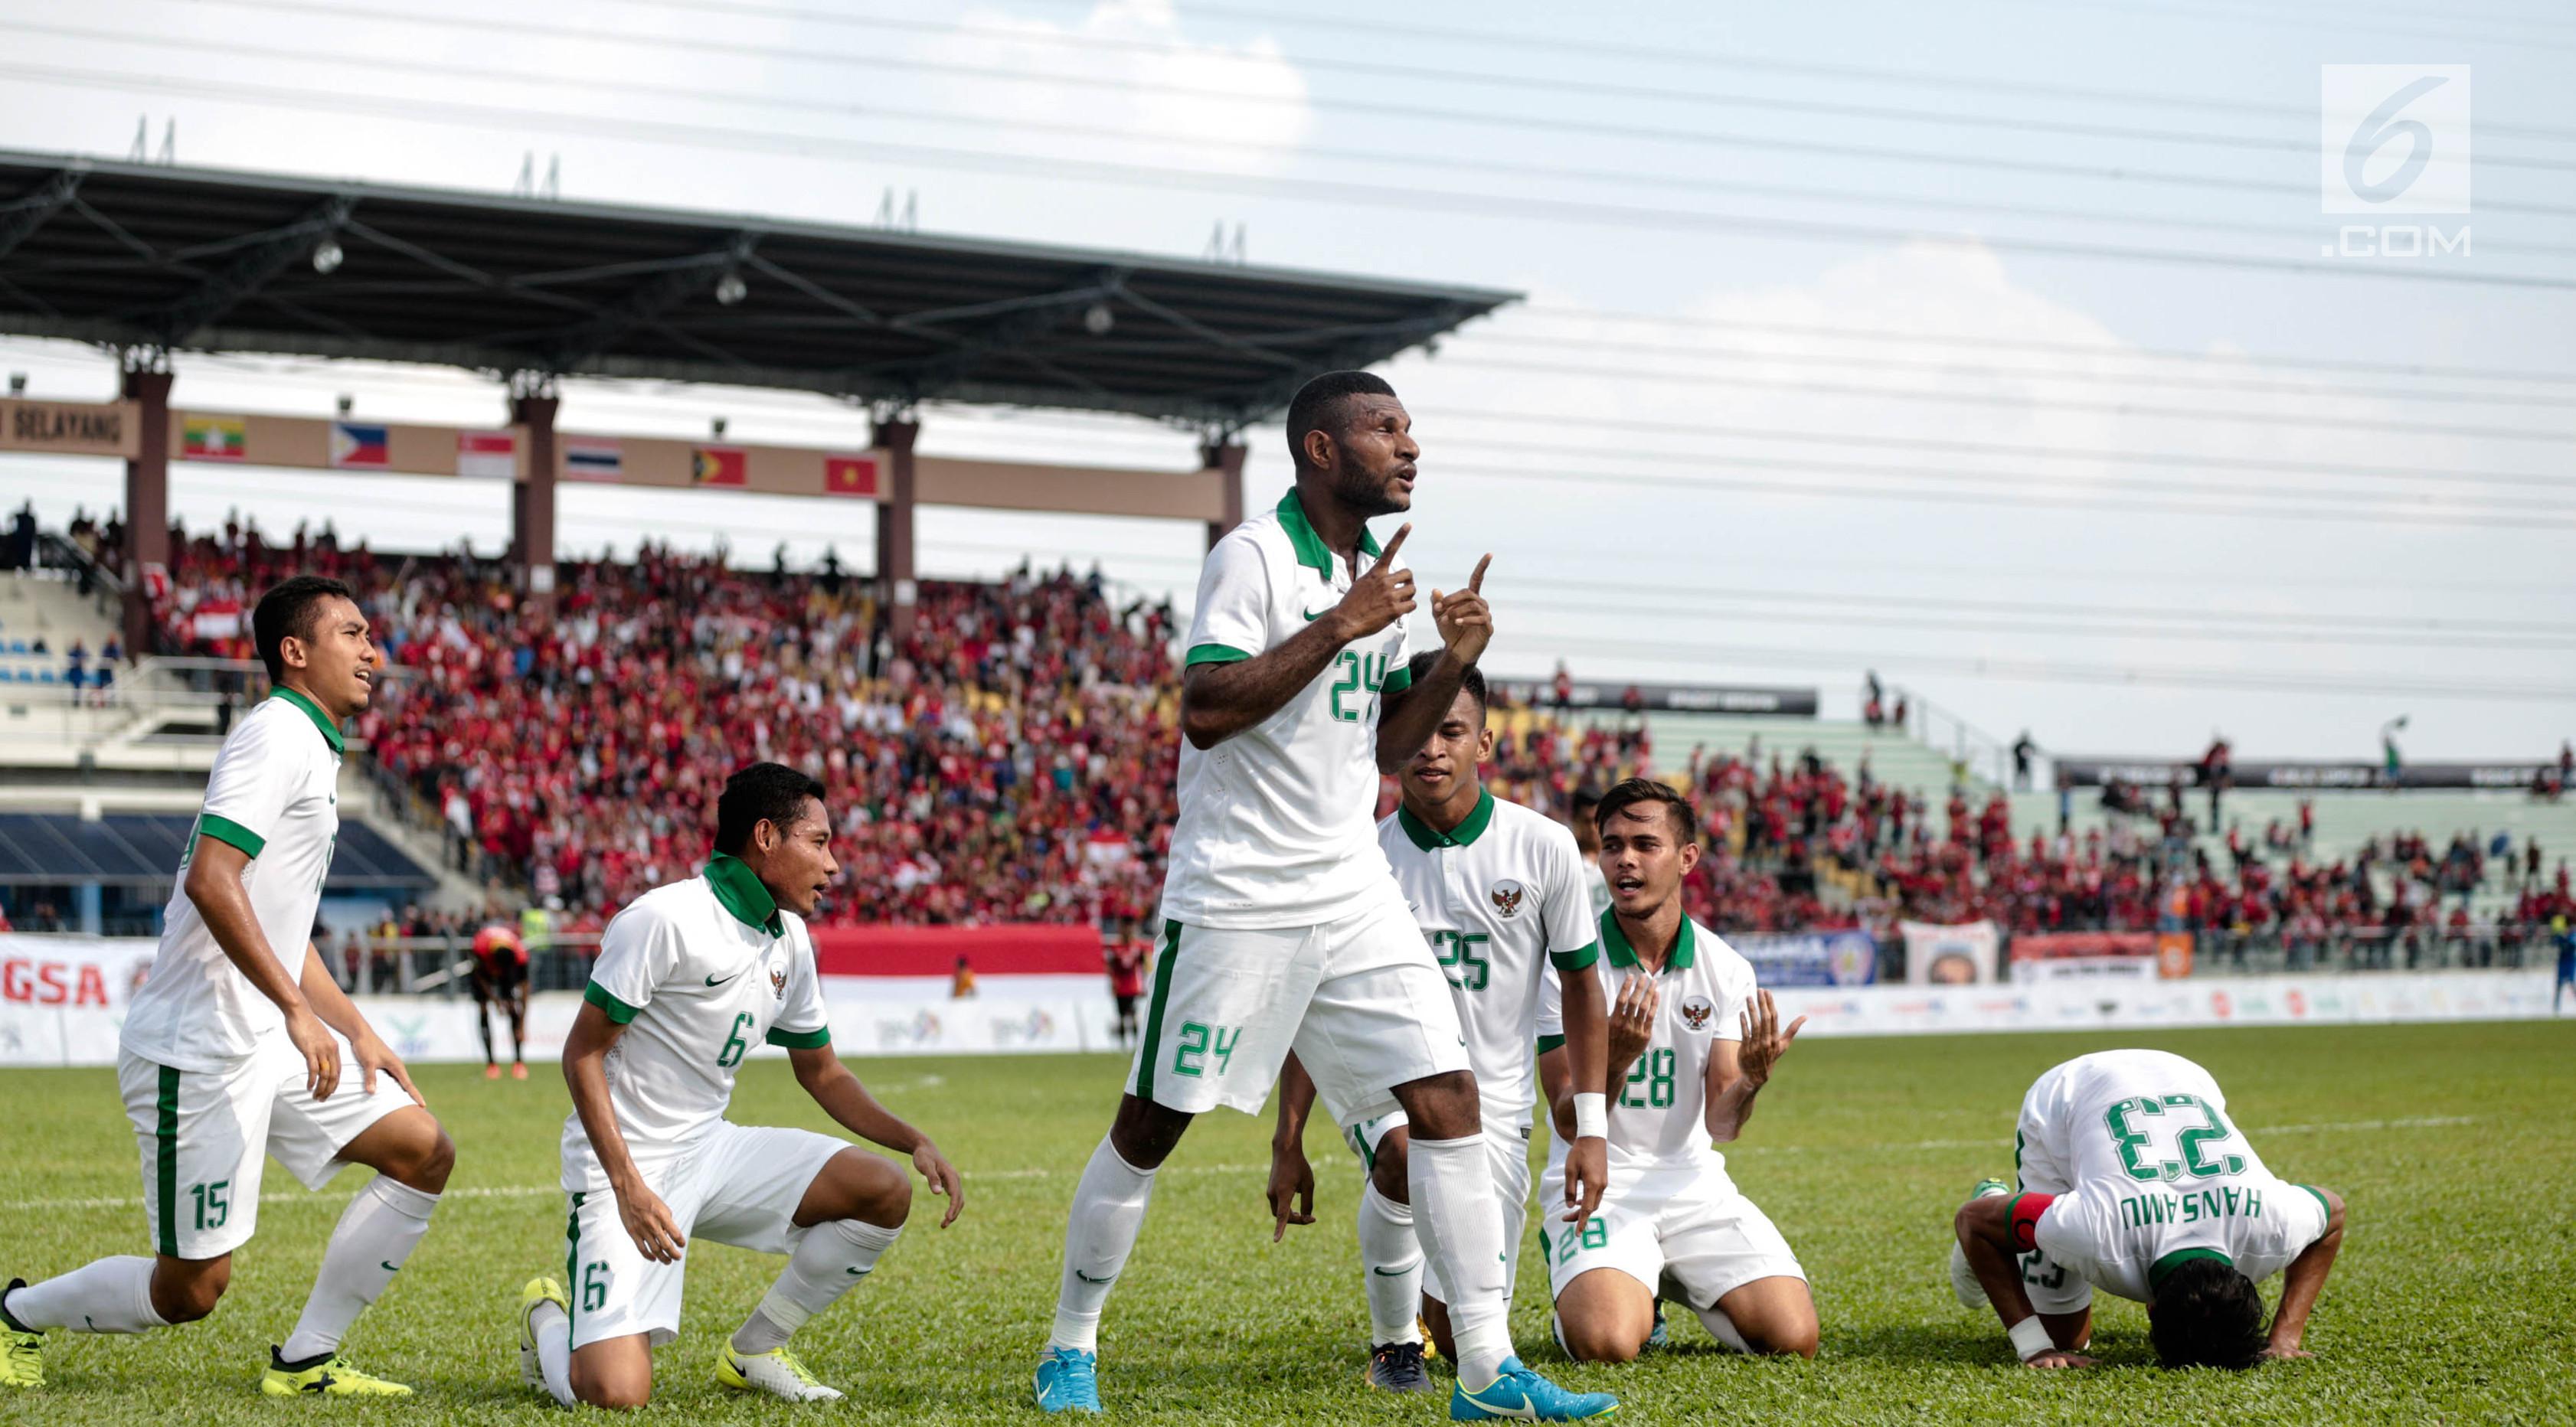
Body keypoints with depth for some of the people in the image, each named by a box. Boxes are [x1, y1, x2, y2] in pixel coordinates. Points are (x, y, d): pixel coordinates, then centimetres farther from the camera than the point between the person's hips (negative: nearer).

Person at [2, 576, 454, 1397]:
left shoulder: (313, 749, 19)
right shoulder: (278, 737, -13)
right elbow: (211, 880, -27)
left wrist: (358, 1031, 19)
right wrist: (300, 1010, -29)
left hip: (275, 1042, 10)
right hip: (201, 1052, -10)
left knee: (424, 1153, 2)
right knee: (190, 1289, -4)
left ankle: (305, 1362, 8)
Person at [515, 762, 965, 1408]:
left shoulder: (790, 942, 7)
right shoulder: (664, 919, -18)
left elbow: (822, 1073, 18)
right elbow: (582, 1052, -16)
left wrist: (915, 1142, 3)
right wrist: (627, 1186, -24)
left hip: (712, 1150, 7)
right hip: (624, 1164, -7)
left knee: (885, 1192, -9)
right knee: (617, 1393, -21)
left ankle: (752, 1350, 8)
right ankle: (548, 1318, 16)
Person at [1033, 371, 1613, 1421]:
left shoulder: (1377, 573, 13)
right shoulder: (1255, 558, -11)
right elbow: (1204, 712, -23)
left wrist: (1454, 662, 3)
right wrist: (1339, 627, -23)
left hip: (1355, 899, 7)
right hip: (1238, 900, -7)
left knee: (1447, 1101, -3)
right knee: (1149, 1128, 2)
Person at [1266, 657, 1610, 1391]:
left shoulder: (1543, 846, -7)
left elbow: (1581, 987, 3)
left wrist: (1592, 1129, -2)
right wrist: (1288, 1145, -1)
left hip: (1494, 1103, 1)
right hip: (1382, 1077, -1)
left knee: (1465, 1343, -4)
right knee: (1407, 1156, -39)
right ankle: (1392, 1338, -12)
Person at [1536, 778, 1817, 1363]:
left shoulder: (1725, 969, 1)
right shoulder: (1567, 962, -8)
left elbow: (1720, 1123, 1)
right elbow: (1571, 1123, -11)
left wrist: (1751, 1079, -22)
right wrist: (1616, 1061, -32)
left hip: (1691, 1181, 4)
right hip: (1597, 1183, -3)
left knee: (1793, 1337, -15)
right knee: (1607, 1343, -30)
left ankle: (1675, 1283, 17)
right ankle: (1580, 1289, 8)